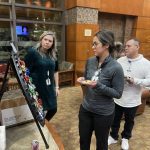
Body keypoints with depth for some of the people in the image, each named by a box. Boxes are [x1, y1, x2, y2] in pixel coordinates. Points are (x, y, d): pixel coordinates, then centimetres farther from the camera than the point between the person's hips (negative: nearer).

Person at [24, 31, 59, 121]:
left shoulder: (53, 55, 6)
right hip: (37, 88, -6)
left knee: (53, 109, 16)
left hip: (50, 88, 6)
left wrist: (57, 87, 11)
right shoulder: (32, 52, -12)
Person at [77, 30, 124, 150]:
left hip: (104, 113, -4)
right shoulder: (90, 61, -5)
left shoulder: (116, 67, -22)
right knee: (83, 140, 23)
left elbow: (118, 93, -18)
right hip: (85, 109, 5)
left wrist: (98, 86, -29)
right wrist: (83, 80, -12)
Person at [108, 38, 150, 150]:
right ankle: (113, 137, 43)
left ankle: (125, 138, 47)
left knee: (129, 121, 21)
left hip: (132, 101, -2)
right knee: (115, 120, 19)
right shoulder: (120, 60, -2)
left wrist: (135, 81, -27)